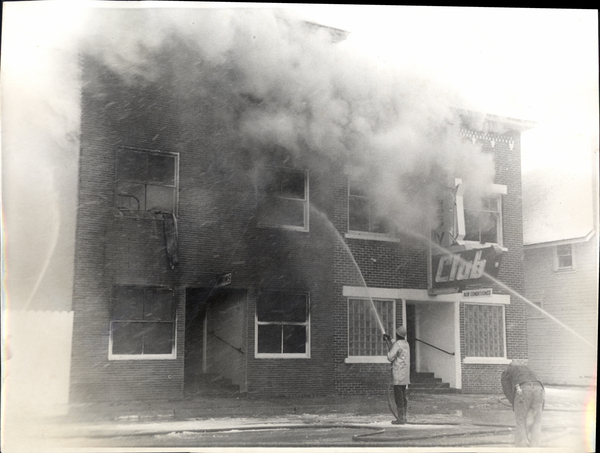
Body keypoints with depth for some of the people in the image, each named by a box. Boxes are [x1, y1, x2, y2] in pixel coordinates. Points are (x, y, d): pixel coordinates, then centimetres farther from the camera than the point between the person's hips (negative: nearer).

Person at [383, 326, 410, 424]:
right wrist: (388, 342, 25)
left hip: (398, 374, -9)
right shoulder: (406, 343, 14)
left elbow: (390, 357, -15)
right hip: (405, 373, 9)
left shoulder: (397, 344, -15)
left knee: (398, 396, -7)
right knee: (403, 396, 12)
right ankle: (403, 417, 15)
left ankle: (400, 418, -7)